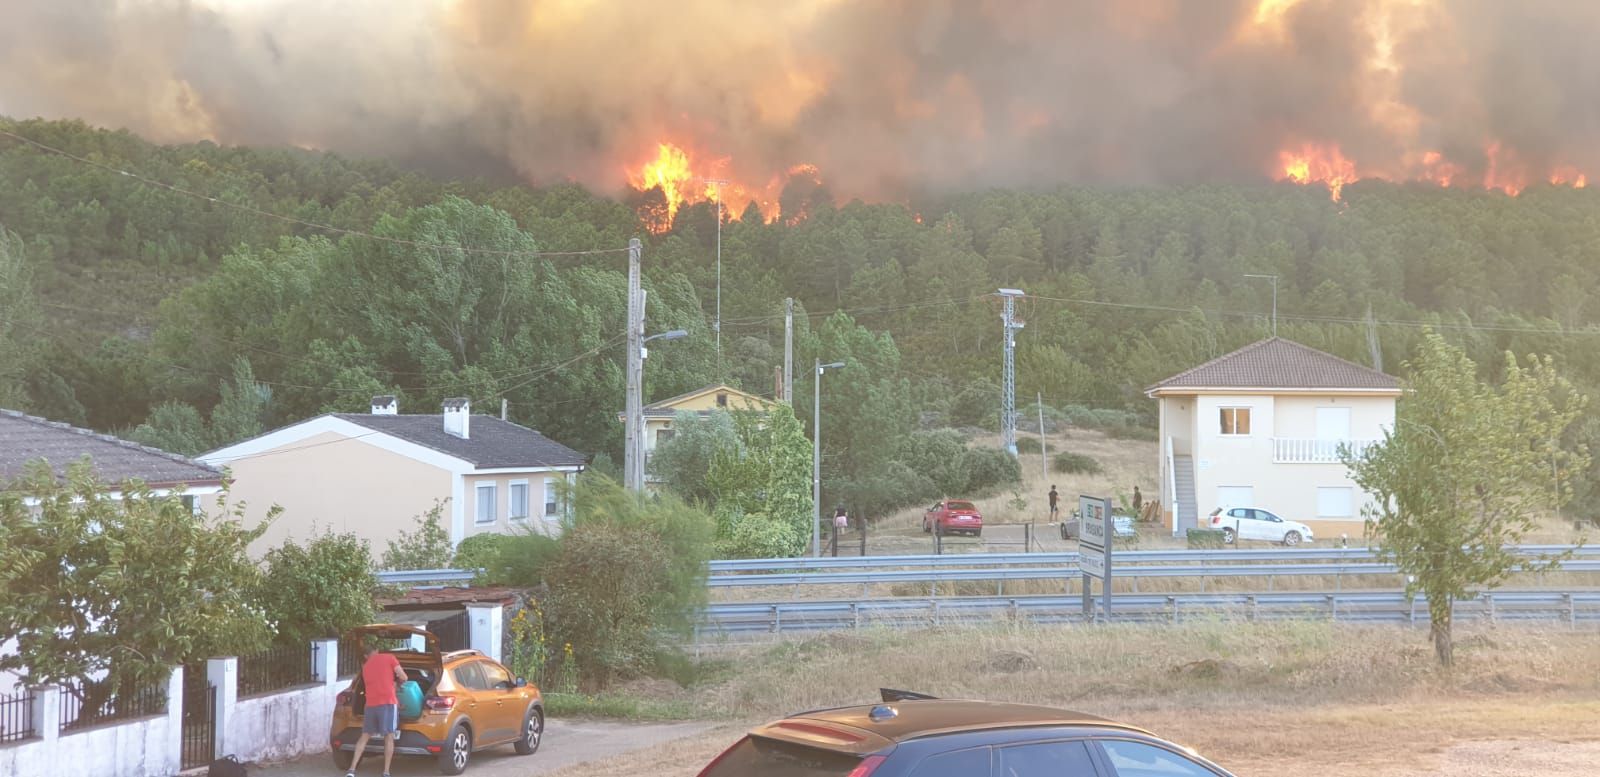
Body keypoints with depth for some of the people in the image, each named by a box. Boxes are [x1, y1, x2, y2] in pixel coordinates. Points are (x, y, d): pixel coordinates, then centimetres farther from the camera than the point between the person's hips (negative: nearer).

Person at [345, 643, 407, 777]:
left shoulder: (365, 666, 20)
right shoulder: (389, 658, 5)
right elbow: (403, 677, 0)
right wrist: (397, 680, 23)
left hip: (371, 704, 4)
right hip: (388, 702, -4)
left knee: (364, 737, 11)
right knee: (389, 737, 1)